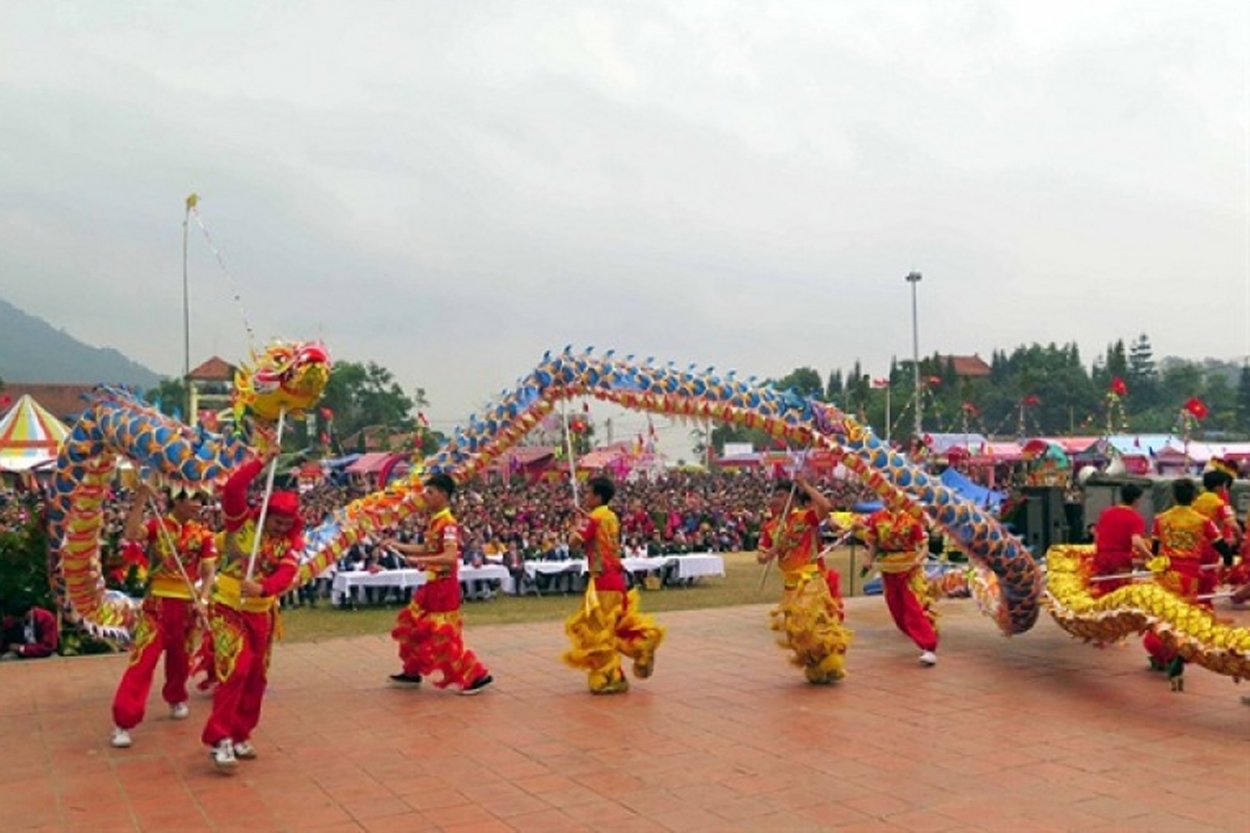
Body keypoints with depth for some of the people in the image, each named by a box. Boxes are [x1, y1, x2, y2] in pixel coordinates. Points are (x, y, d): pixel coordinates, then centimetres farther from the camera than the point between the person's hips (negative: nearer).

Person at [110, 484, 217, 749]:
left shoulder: (203, 534, 1)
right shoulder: (156, 526, -6)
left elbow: (208, 572, 0)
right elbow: (131, 535, -27)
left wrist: (203, 600, -14)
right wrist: (141, 499, -28)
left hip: (187, 605, 3)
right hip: (157, 603, -3)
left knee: (180, 659, 18)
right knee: (142, 660, -8)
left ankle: (176, 699, 45)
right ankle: (123, 722, -6)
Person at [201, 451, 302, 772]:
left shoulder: (292, 541, -4)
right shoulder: (242, 521, -10)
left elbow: (287, 574, -21)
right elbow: (233, 488, -28)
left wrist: (262, 588, -40)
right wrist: (263, 462, -29)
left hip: (262, 612, 5)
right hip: (229, 608, -5)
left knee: (256, 677, 10)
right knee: (234, 671, -16)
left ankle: (240, 734, 24)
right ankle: (220, 738, -10)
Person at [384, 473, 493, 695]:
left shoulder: (447, 523, -20)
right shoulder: (435, 521, 8)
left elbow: (450, 557, -30)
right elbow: (428, 549, 19)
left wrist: (420, 560, -33)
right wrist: (396, 546, 18)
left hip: (443, 586, -10)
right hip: (433, 584, 10)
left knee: (444, 636, -5)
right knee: (413, 626, 19)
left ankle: (478, 675, 3)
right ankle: (412, 673, 33)